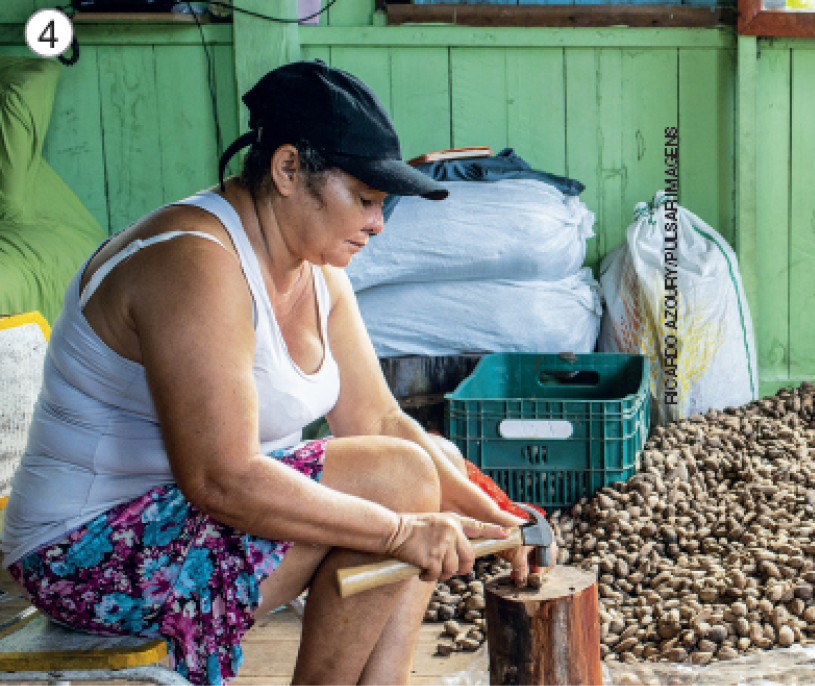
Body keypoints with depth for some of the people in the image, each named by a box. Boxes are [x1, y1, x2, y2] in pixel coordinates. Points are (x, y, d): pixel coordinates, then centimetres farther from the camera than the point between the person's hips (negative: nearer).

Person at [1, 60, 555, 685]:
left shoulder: (317, 269, 5)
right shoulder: (196, 264, -25)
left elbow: (375, 420, 3)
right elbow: (222, 479, -32)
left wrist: (482, 516, -10)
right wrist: (403, 532, -28)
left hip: (194, 505, 10)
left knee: (440, 454, 5)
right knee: (400, 475, -21)